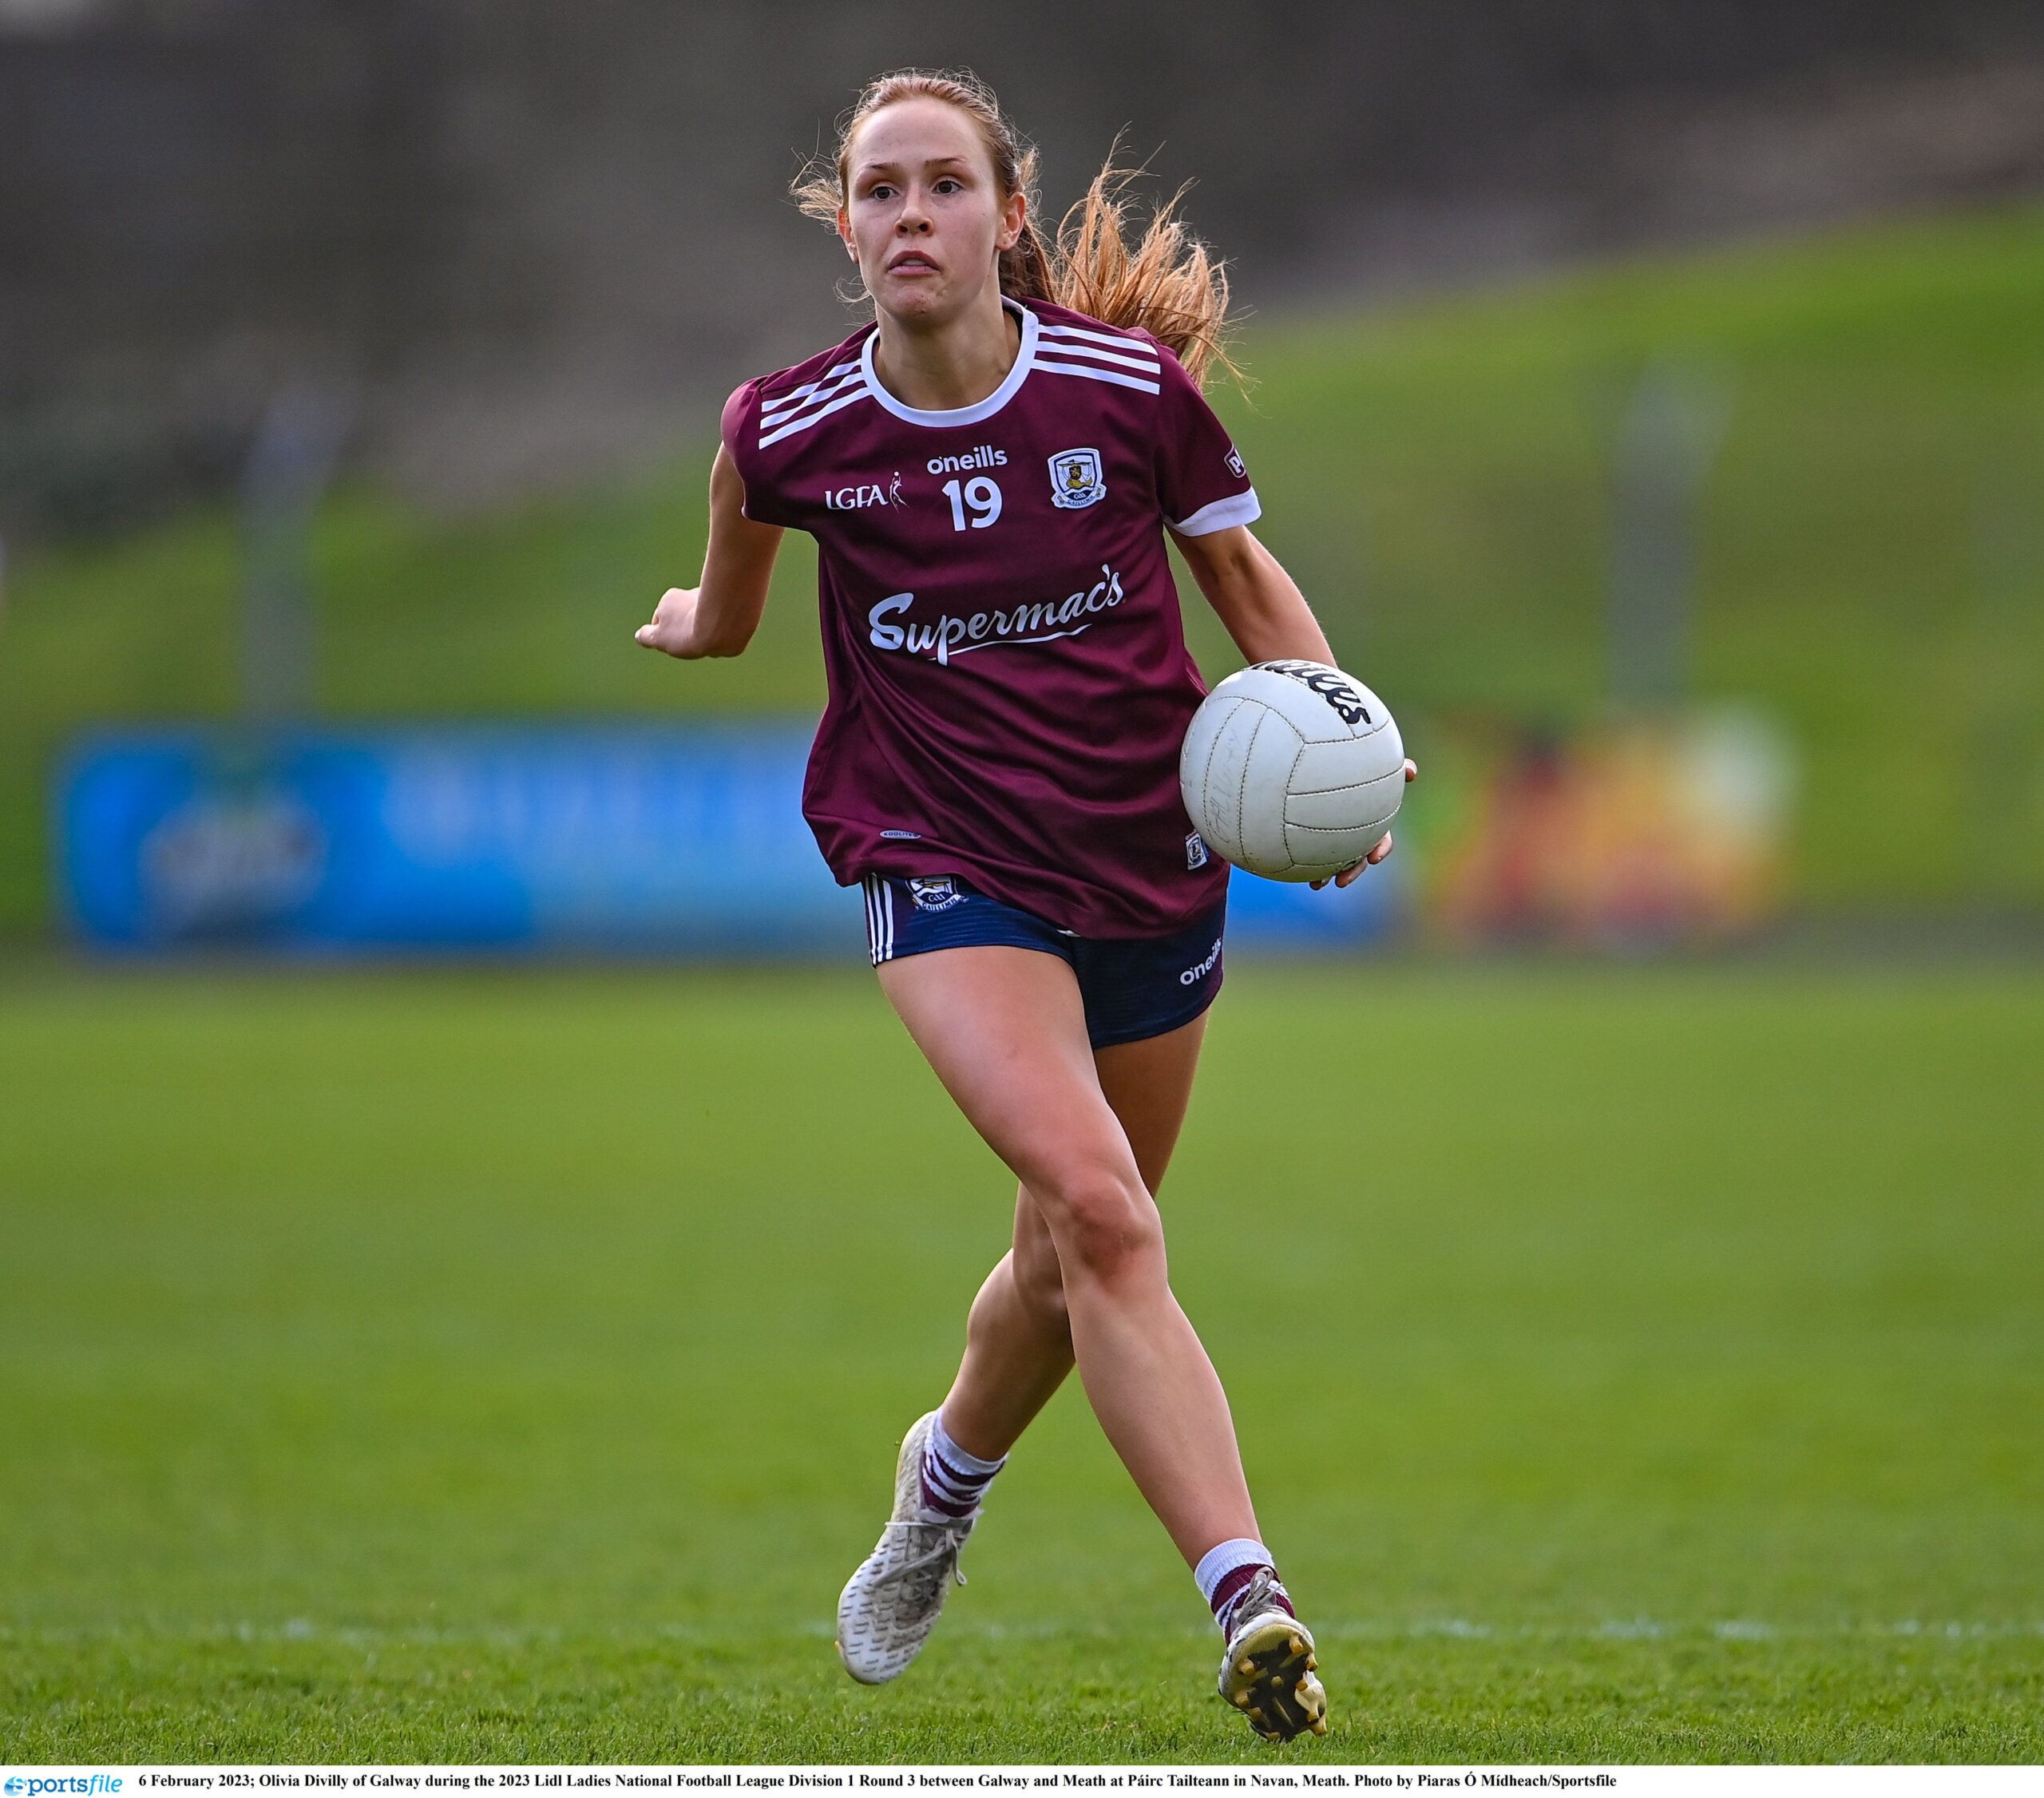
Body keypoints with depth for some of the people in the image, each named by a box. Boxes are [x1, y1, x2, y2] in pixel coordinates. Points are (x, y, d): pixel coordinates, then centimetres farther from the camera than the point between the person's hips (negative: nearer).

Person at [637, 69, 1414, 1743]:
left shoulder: (1133, 386, -10)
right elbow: (731, 596, 16)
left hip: (1153, 870, 2)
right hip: (949, 868, -2)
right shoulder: (788, 433, -9)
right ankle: (1251, 1602, -31)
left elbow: (1242, 569, 6)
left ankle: (947, 1479, 48)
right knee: (1097, 1210, -24)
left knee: (1075, 1259, 16)